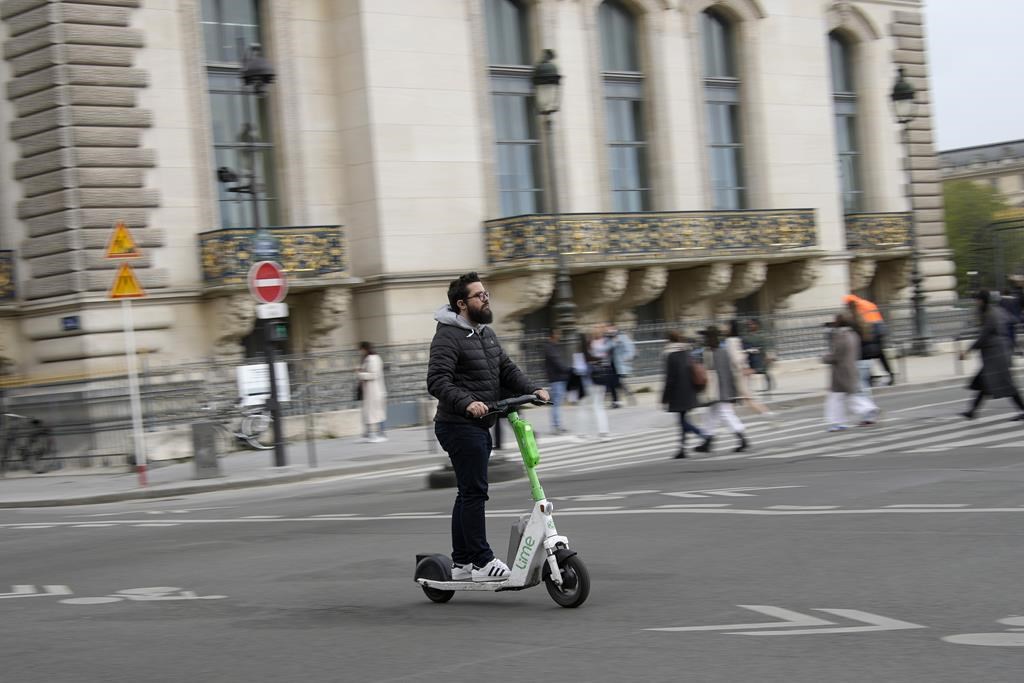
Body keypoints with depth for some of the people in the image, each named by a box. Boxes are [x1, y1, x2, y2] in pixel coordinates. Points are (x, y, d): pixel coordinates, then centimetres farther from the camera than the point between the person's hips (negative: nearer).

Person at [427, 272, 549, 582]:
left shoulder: (486, 333, 17)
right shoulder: (448, 336, -12)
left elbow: (507, 370, 16)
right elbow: (437, 381, -21)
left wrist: (532, 389, -1)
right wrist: (466, 402, -35)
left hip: (479, 425, 10)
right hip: (460, 426, -10)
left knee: (469, 493, 13)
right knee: (474, 491, -10)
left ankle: (462, 562, 19)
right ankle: (482, 562, -8)